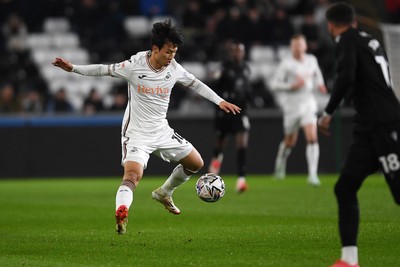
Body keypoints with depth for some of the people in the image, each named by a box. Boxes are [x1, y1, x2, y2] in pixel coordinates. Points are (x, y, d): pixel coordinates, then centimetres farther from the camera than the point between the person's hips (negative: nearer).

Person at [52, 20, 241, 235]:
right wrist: (72, 68, -14)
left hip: (162, 131, 6)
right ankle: (121, 213, -44)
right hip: (137, 134, -6)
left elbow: (195, 84, 10)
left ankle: (163, 193, 35)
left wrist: (219, 101, 6)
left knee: (196, 163, 15)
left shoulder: (174, 69, -5)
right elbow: (103, 70, -8)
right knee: (132, 175, -30)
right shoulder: (134, 66, -17)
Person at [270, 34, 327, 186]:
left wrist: (320, 84, 6)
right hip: (292, 105, -3)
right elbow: (274, 84, -10)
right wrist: (292, 86, -20)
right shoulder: (286, 63, -9)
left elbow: (317, 74, 25)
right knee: (290, 142, 10)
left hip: (309, 103, 3)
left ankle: (313, 175, -16)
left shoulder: (312, 60, 5)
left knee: (312, 139, -14)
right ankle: (281, 162, 42)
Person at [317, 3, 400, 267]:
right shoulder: (370, 40, 21)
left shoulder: (348, 40, -3)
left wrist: (328, 113, -10)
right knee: (345, 189, 10)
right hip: (370, 129, 9)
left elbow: (346, 77, -18)